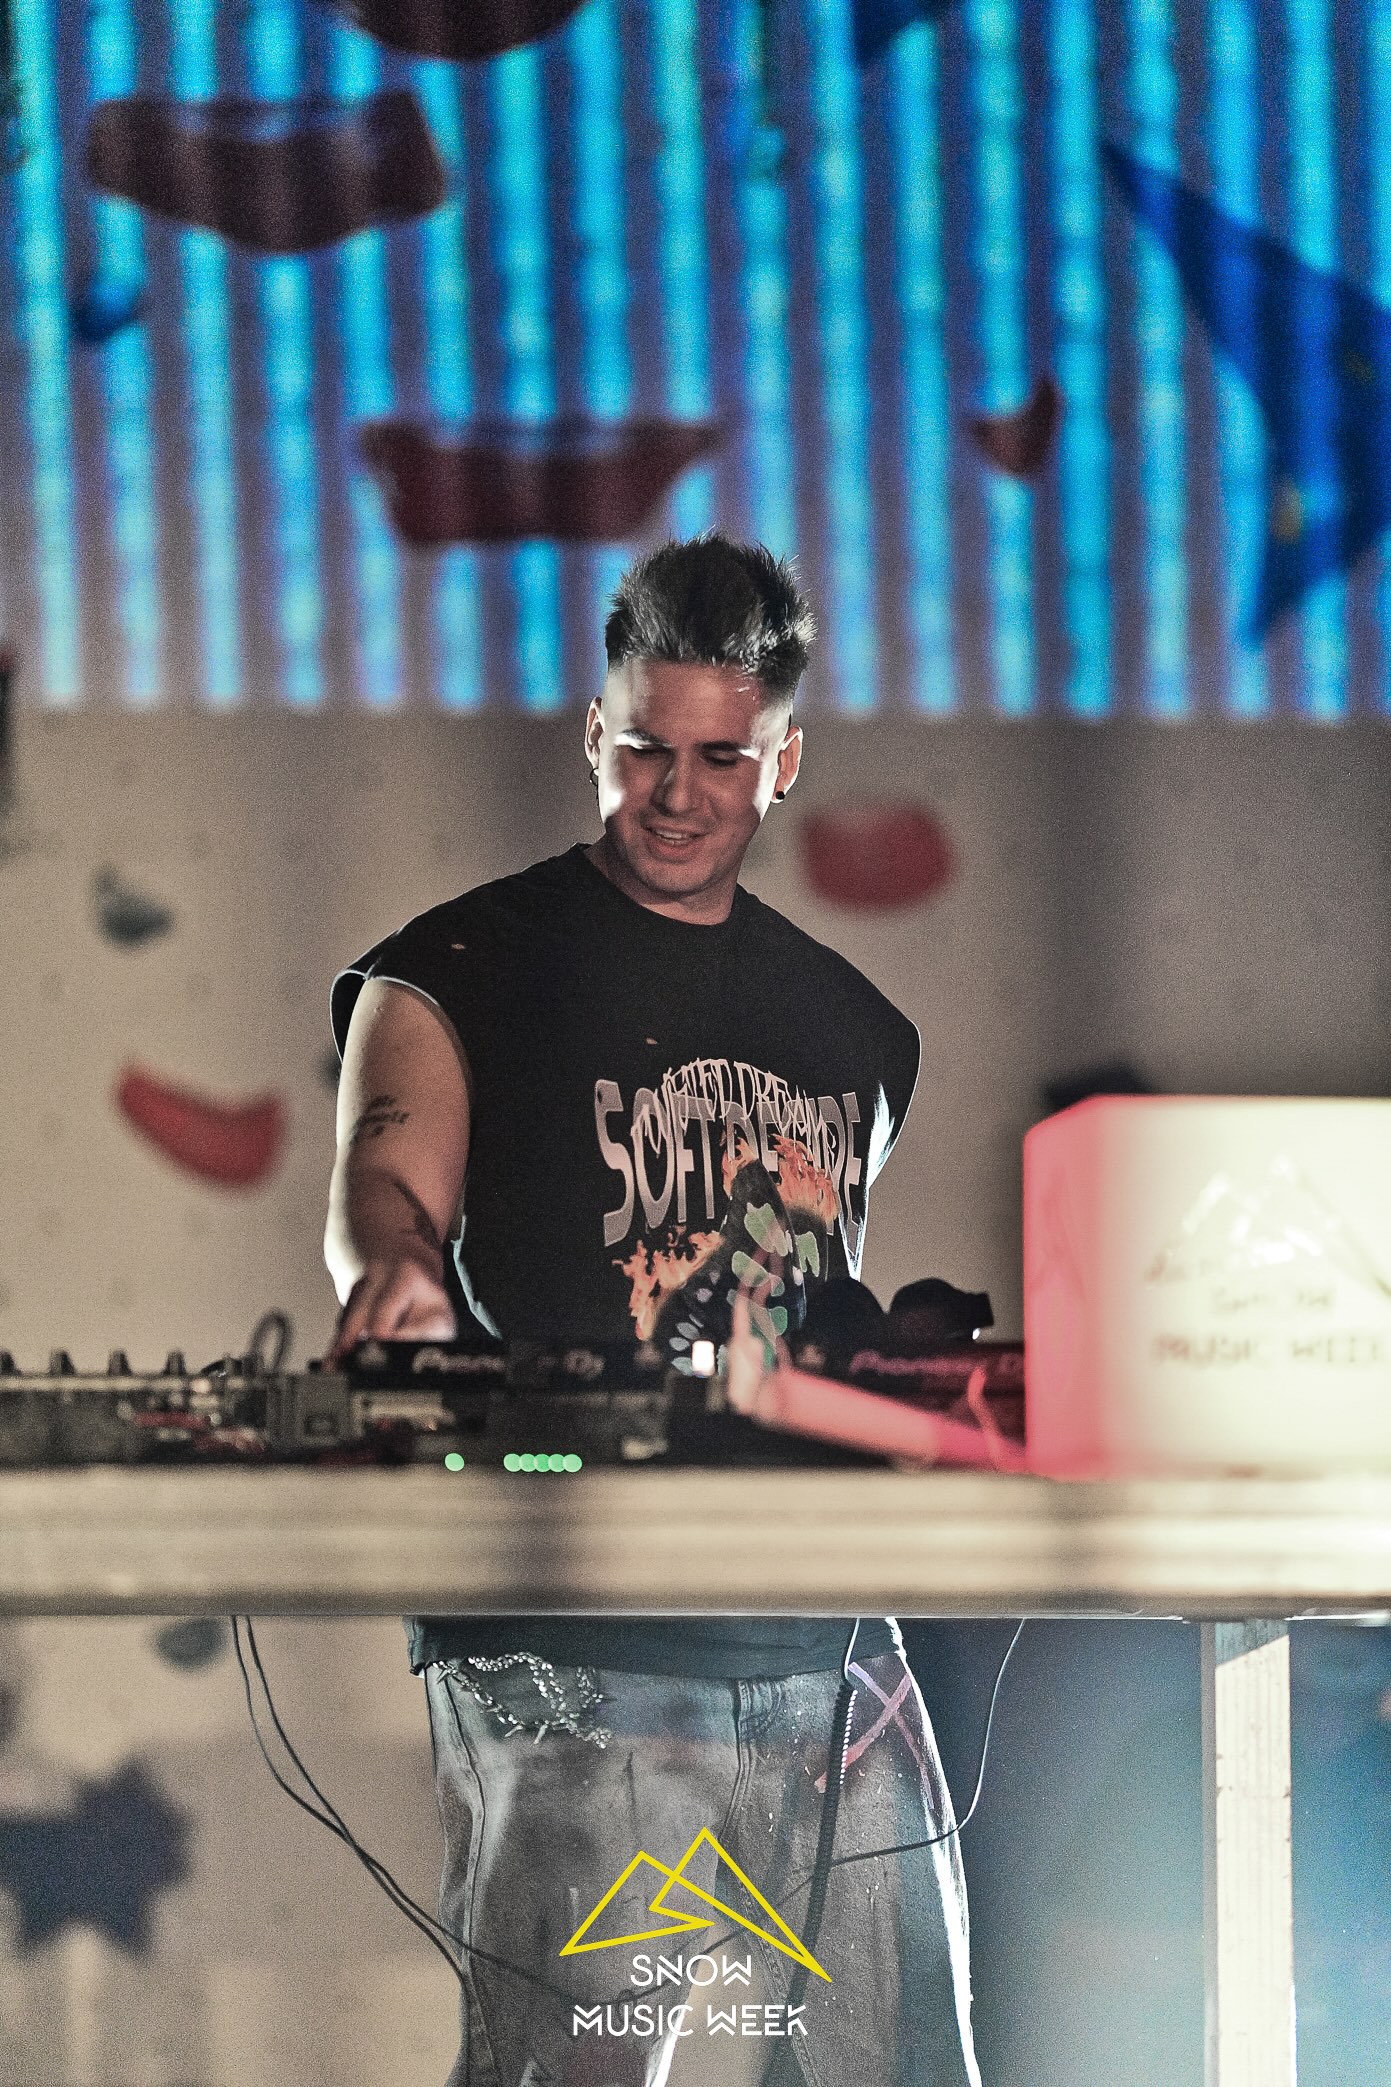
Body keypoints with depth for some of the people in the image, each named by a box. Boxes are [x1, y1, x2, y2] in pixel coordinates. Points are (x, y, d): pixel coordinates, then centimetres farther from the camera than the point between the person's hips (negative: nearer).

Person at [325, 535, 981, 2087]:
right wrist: (399, 1275, -35)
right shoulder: (465, 971, 3)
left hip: (832, 1651, 5)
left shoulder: (853, 1029, 19)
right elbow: (382, 1189, -13)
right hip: (571, 1656, -5)